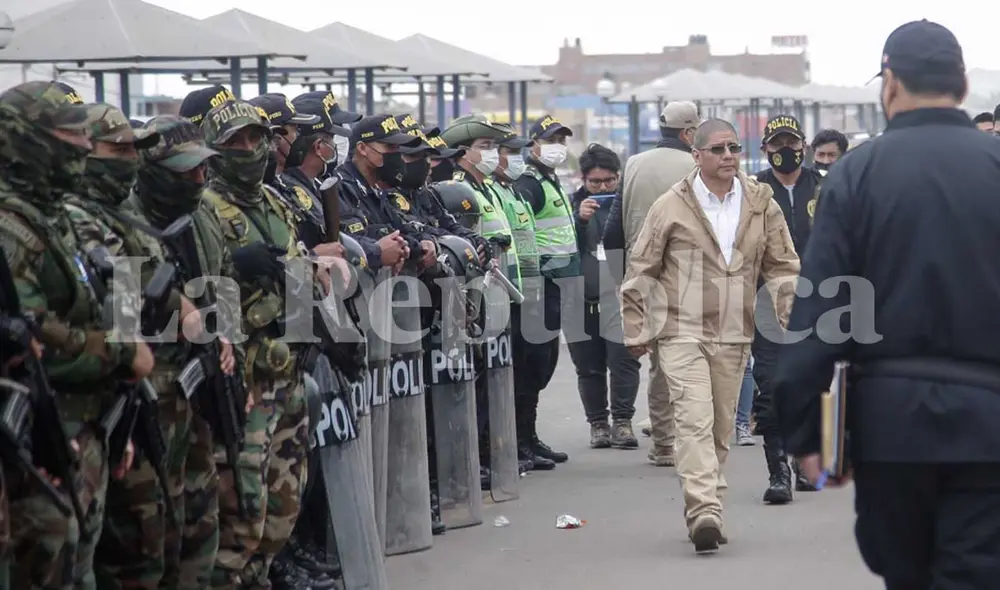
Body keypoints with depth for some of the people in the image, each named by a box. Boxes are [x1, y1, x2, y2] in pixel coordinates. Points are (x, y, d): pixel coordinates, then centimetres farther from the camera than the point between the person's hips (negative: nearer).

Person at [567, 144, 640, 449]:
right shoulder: (573, 204, 10)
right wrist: (579, 220, -12)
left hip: (620, 295, -2)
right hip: (583, 297, 2)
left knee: (623, 360, -9)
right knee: (589, 365, 6)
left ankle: (622, 421, -3)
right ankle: (598, 423, 14)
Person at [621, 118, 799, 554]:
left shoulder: (761, 203, 6)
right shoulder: (671, 206, -2)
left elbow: (782, 266, 13)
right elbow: (640, 270, 4)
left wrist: (792, 316, 3)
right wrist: (636, 330, 5)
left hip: (734, 336, 4)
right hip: (682, 333, -4)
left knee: (721, 429, 10)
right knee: (695, 420, -17)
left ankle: (704, 511, 23)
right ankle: (704, 513, -26)